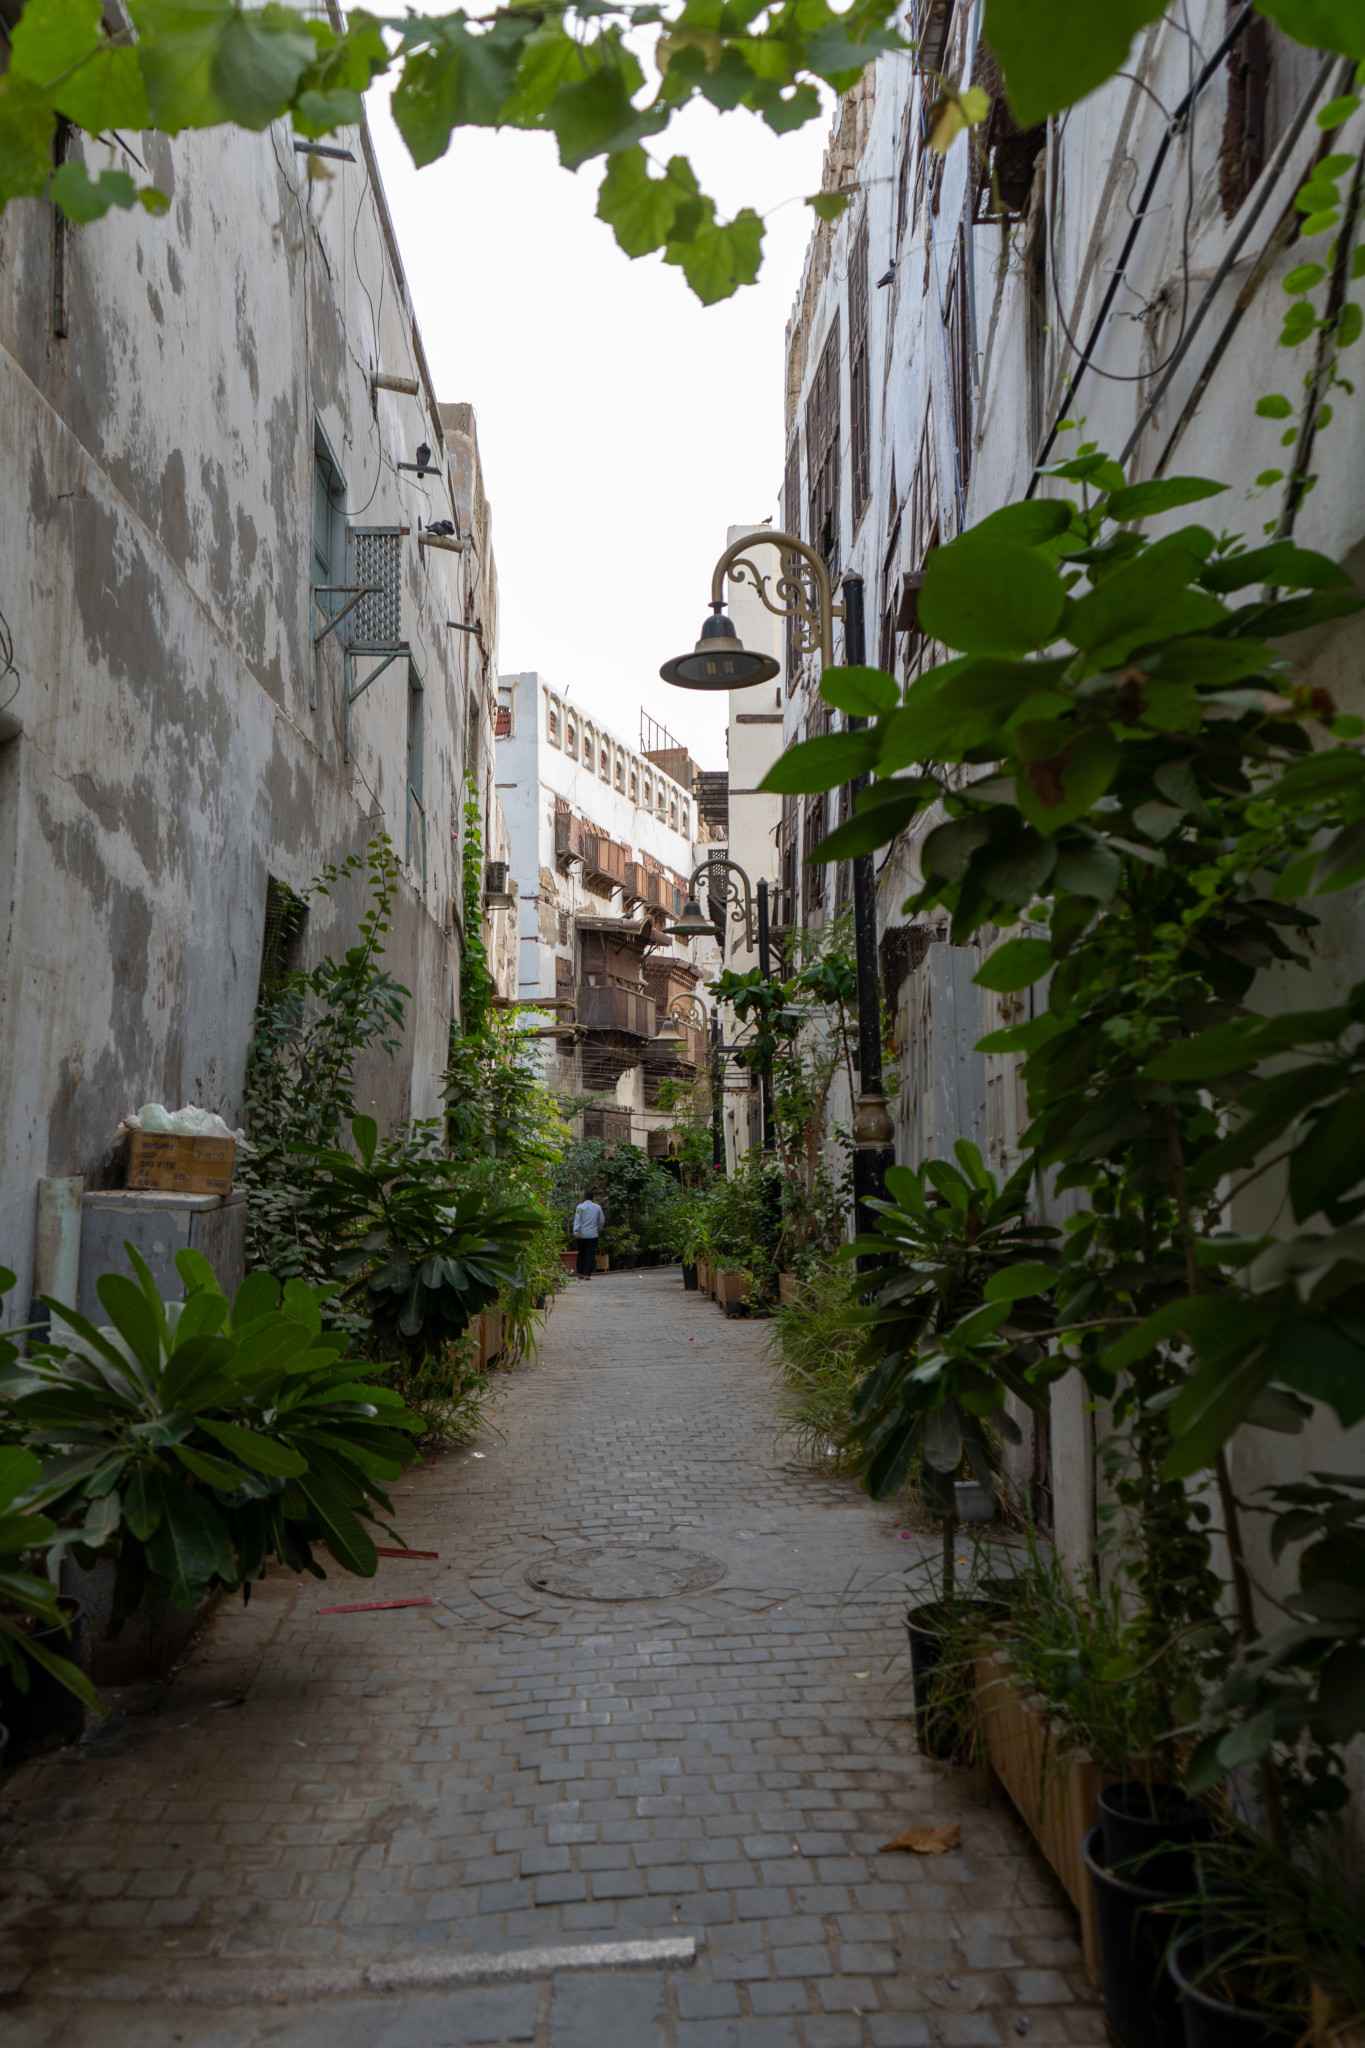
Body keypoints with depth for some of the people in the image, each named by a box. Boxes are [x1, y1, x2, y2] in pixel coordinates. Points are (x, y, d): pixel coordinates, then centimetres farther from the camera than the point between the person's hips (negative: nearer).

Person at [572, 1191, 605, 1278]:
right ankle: (587, 1274, -9)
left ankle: (580, 1273, 15)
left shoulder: (580, 1207, -1)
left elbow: (577, 1219, -10)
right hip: (593, 1234, 0)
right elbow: (602, 1220, 12)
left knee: (581, 1253, 13)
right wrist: (599, 1230, 26)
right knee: (590, 1254, -1)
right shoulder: (597, 1207, 6)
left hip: (582, 1234, 0)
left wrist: (576, 1231, -16)